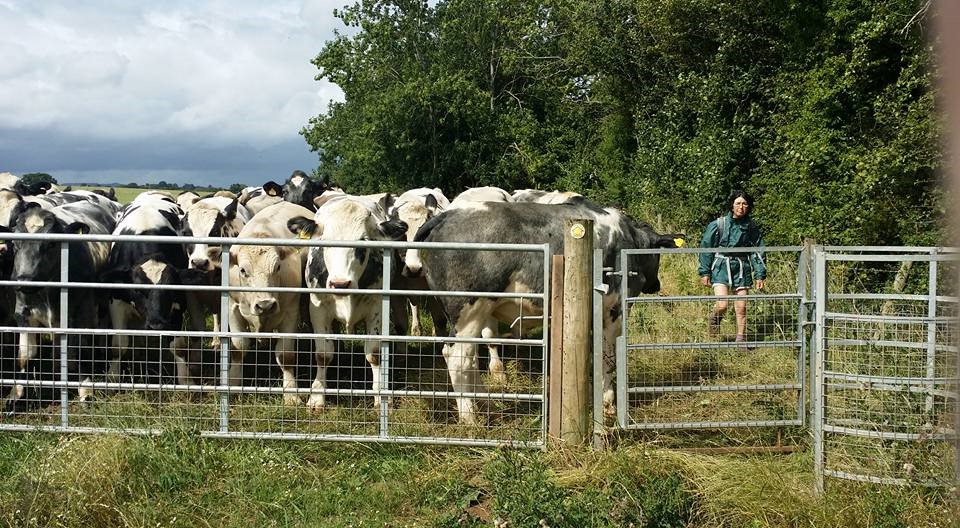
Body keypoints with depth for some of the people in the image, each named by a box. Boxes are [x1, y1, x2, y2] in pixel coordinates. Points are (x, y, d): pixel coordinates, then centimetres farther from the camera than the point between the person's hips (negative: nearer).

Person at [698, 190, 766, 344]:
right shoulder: (718, 225, -5)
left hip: (742, 269, 3)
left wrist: (760, 274, 4)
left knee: (741, 308, 2)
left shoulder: (751, 227, 4)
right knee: (722, 305, -15)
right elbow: (706, 248, 1)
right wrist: (704, 272, -1)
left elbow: (757, 251, 10)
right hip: (721, 267, -3)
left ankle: (741, 340, 15)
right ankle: (714, 320, 18)